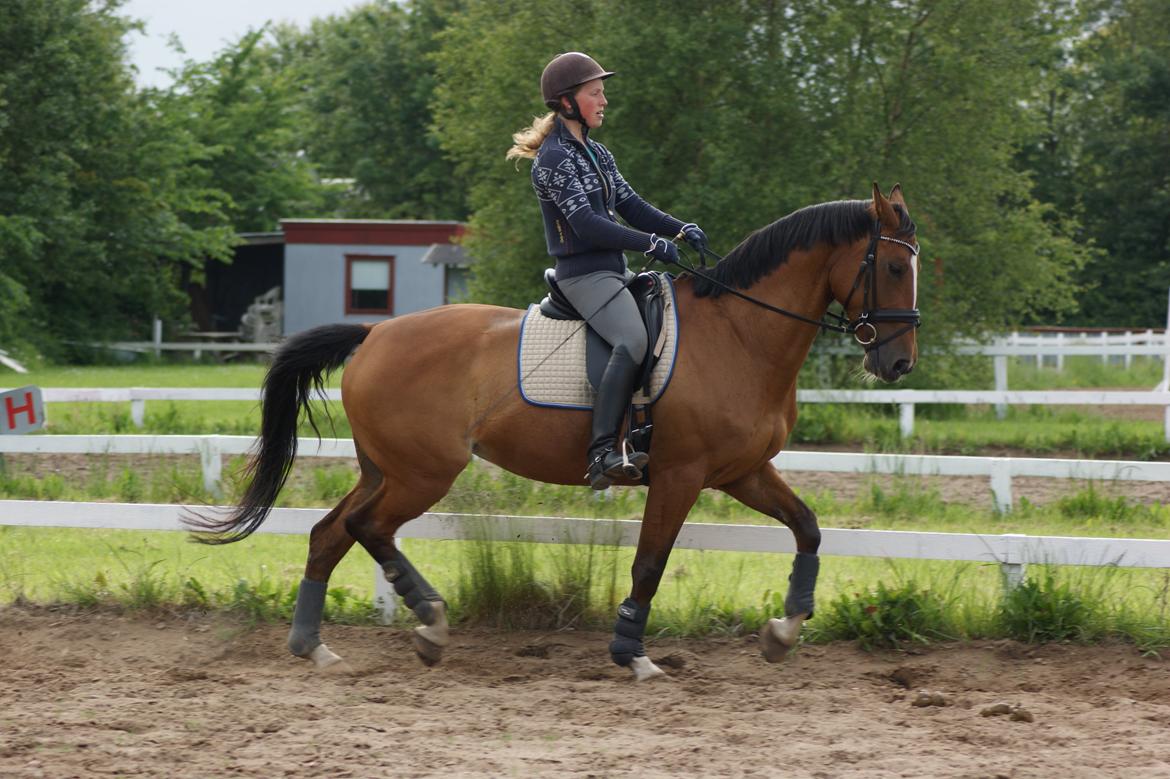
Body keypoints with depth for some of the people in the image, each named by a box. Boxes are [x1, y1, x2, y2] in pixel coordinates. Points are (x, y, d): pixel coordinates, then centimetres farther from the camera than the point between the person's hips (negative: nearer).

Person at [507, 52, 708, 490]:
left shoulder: (596, 154, 19)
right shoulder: (554, 158, -11)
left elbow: (631, 207, 16)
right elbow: (587, 224, -19)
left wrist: (680, 229, -1)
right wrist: (652, 244, -21)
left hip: (614, 271, 10)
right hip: (584, 274, -10)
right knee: (633, 340, -30)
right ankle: (602, 452, -38)